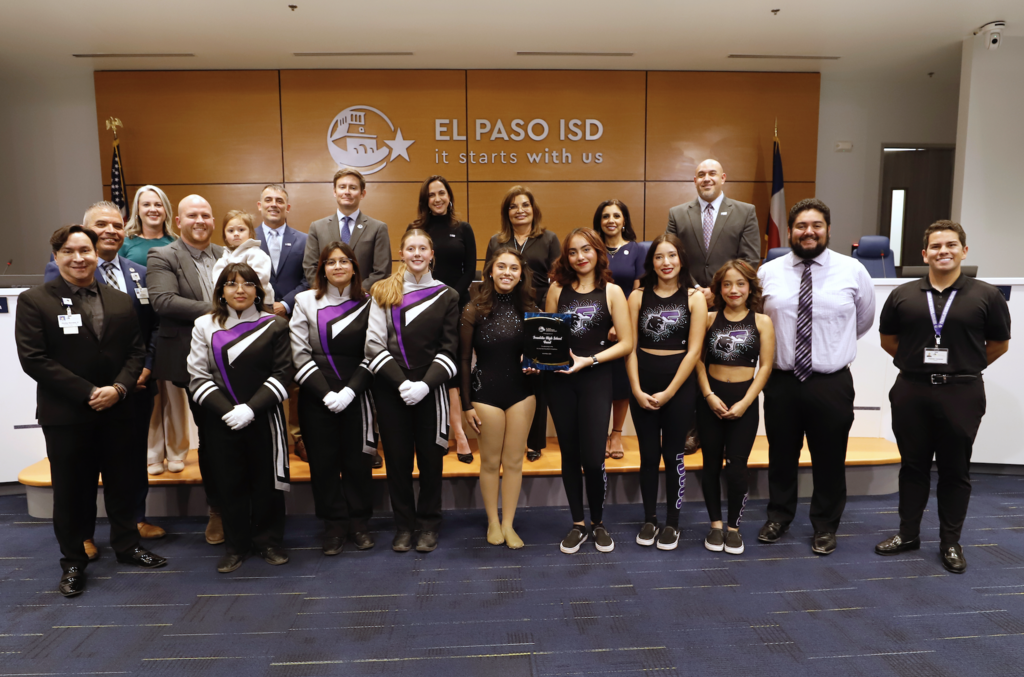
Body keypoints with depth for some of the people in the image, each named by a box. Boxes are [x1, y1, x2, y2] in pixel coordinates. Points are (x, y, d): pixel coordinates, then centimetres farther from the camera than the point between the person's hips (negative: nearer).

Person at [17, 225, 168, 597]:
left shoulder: (121, 301, 8)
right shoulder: (34, 301, -3)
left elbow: (136, 350, 5)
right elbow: (33, 359, -11)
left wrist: (119, 388, -13)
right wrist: (88, 393, -16)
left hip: (118, 411, 3)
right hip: (65, 415, -3)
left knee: (124, 482, 13)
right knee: (71, 490, 8)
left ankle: (127, 545, 31)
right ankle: (73, 562, 25)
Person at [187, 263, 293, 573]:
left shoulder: (275, 325, 0)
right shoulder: (205, 326, 4)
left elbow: (281, 374, -3)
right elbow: (198, 377, 1)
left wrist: (251, 408, -15)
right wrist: (226, 410, -12)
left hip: (263, 418, -1)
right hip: (221, 420, 1)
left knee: (266, 480, 7)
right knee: (229, 482, 8)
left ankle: (268, 541, 25)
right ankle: (236, 545, 25)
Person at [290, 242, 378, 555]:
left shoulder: (367, 304, 3)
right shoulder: (305, 301, 5)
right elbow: (300, 353, -1)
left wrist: (349, 391, -12)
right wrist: (325, 393, -11)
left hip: (355, 396, 0)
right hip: (316, 397, 1)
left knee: (357, 460, 4)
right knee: (323, 461, 4)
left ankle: (359, 523, 20)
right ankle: (334, 525, 18)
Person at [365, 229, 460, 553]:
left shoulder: (446, 295, 4)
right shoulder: (382, 292, 4)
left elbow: (448, 349, 1)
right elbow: (374, 344, -2)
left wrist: (426, 384, -13)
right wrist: (400, 382, -12)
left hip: (430, 390, 0)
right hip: (390, 389, 0)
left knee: (430, 458, 5)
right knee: (397, 458, 6)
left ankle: (428, 524, 23)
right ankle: (403, 524, 23)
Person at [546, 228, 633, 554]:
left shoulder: (612, 292, 1)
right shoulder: (557, 289, 8)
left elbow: (626, 343, -3)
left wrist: (589, 360, -13)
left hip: (595, 379, -2)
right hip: (559, 380, 3)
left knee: (593, 458, -5)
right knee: (569, 454, 10)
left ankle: (598, 522, 21)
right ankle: (578, 524, 26)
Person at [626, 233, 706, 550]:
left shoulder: (694, 298, -1)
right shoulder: (638, 296, 3)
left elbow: (694, 350, -6)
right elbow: (630, 346, 0)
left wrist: (668, 393, -9)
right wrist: (637, 390, -8)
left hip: (679, 385, -1)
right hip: (642, 385, 2)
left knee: (673, 456, 6)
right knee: (648, 455, 9)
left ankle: (672, 523, 21)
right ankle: (649, 520, 23)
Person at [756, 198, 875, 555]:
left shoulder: (853, 271, -1)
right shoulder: (768, 272, 1)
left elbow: (863, 321, 13)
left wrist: (834, 345, 14)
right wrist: (776, 346, 7)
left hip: (832, 383, -1)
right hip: (781, 381, 1)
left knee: (829, 459, 11)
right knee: (781, 455, 14)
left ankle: (825, 526, 32)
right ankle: (779, 517, 35)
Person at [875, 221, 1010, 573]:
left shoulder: (986, 295, -1)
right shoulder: (903, 295, 4)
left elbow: (999, 344, 8)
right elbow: (888, 339, 14)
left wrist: (963, 368, 7)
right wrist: (917, 361, 8)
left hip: (961, 394, -1)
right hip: (911, 392, 2)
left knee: (955, 470, 8)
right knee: (913, 465, 12)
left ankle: (950, 543, 23)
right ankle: (908, 534, 25)